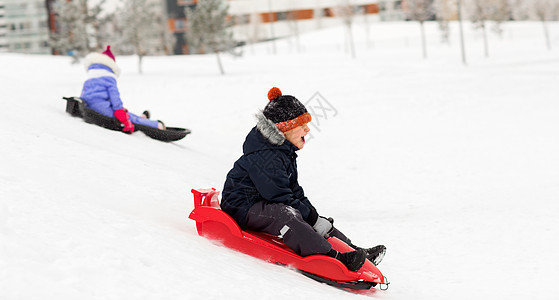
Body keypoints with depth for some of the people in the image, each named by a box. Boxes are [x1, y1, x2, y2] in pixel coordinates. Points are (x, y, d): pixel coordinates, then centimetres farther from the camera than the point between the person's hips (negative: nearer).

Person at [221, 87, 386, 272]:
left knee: (314, 219, 6)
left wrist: (315, 216, 2)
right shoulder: (264, 157, -24)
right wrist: (313, 219, -21)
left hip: (266, 204, 11)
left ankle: (353, 251, 5)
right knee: (286, 214, -35)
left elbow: (294, 190, 14)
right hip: (242, 208, -11)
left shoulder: (286, 152, 10)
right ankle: (330, 258, -46)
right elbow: (280, 197, -25)